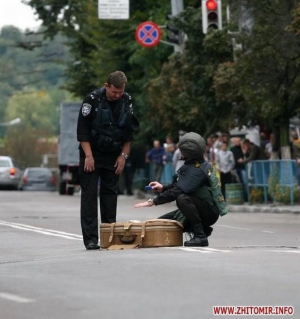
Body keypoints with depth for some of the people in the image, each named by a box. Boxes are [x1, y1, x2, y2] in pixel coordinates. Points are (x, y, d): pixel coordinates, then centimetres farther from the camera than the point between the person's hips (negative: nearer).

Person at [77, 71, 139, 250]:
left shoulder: (127, 102, 0)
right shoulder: (92, 100, -13)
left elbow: (129, 131, 8)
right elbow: (82, 130, -11)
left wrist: (124, 155, 3)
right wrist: (88, 156, -15)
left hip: (113, 157, 4)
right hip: (91, 155, -4)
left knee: (110, 194, 5)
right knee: (89, 194, -6)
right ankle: (90, 238, -7)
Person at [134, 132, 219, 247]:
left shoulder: (197, 170, -24)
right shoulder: (191, 165, 6)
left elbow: (178, 191, -31)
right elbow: (180, 185, 15)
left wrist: (153, 201, -27)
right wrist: (162, 188, -3)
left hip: (210, 211, -10)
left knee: (182, 199, -36)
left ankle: (200, 237, -24)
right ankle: (203, 229, 14)